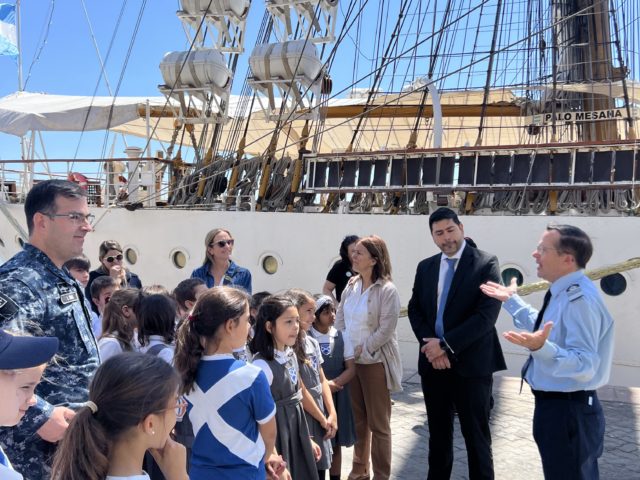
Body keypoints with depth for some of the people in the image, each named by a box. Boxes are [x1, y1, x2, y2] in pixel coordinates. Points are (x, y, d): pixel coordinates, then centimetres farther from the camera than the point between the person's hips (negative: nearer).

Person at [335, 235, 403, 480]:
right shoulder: (351, 285, 5)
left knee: (378, 423, 6)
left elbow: (385, 330, -18)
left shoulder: (387, 290, -15)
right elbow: (340, 319, 8)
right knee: (358, 420, 17)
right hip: (351, 361, 6)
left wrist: (360, 350, -15)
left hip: (375, 362, -6)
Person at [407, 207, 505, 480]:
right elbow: (415, 310, 8)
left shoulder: (485, 264, -8)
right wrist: (430, 345, -9)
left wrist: (446, 344, -17)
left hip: (471, 363, -5)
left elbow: (486, 314, -16)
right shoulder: (425, 267, 10)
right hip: (433, 361, 5)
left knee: (476, 436, 6)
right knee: (438, 434, 16)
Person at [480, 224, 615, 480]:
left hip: (568, 410, -10)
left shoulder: (581, 298, -26)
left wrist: (541, 348, -48)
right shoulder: (565, 292, 6)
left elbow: (584, 365, -33)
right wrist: (511, 300, 23)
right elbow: (542, 327, 23)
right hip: (555, 405, 10)